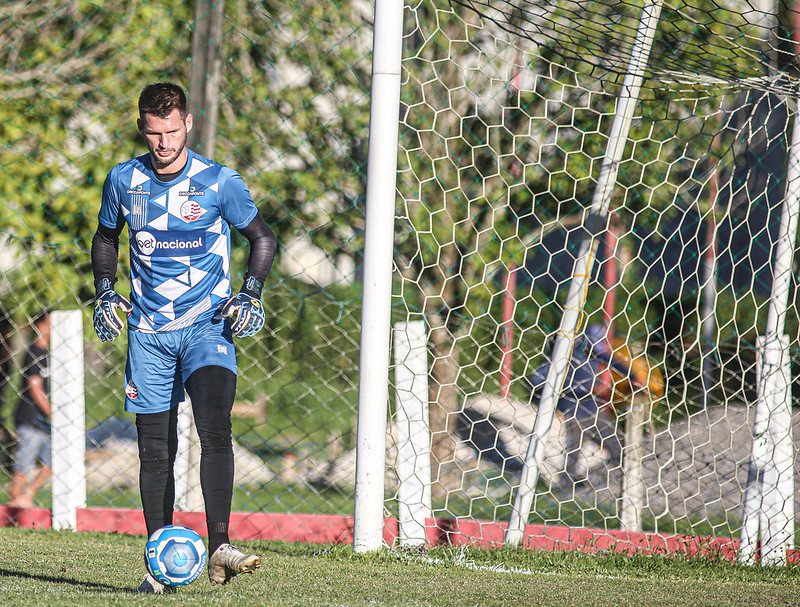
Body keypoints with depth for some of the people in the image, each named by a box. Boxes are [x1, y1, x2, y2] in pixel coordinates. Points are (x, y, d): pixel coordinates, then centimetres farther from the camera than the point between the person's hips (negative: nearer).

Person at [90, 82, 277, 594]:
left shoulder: (219, 182, -6)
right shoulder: (124, 181, 2)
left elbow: (263, 238, 8)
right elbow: (106, 238, 21)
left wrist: (251, 293, -6)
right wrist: (105, 291, 6)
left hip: (208, 327, -3)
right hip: (149, 331, 3)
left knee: (215, 427, -23)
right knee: (156, 449, 2)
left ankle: (220, 548, -31)